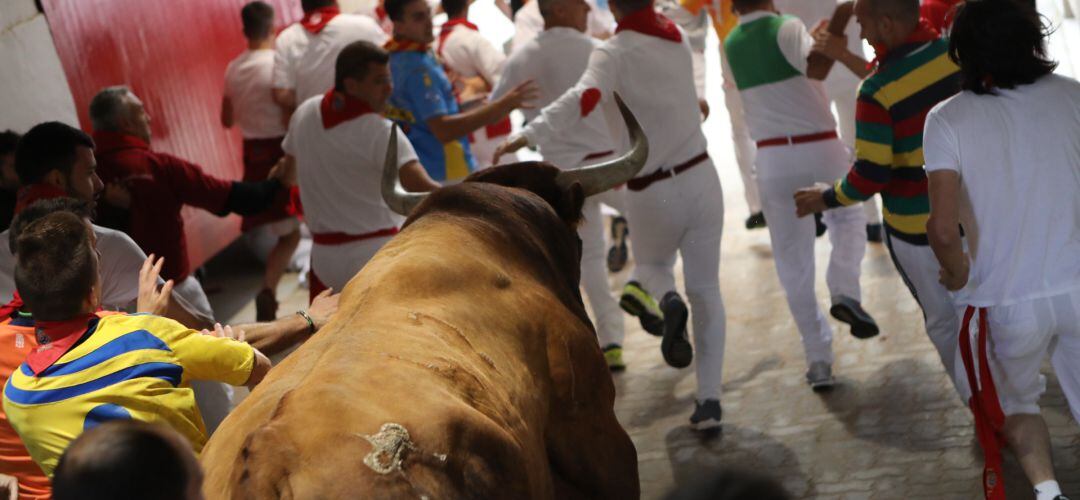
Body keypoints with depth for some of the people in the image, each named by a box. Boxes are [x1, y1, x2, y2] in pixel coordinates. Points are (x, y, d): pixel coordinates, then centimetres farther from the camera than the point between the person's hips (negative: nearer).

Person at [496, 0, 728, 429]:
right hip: (701, 179, 4)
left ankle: (665, 300, -10)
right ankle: (709, 398, 4)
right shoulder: (677, 40, 4)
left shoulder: (615, 53, -14)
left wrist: (528, 134, -42)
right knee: (706, 291, 13)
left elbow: (584, 98, -33)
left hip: (652, 195, -3)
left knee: (651, 265, 26)